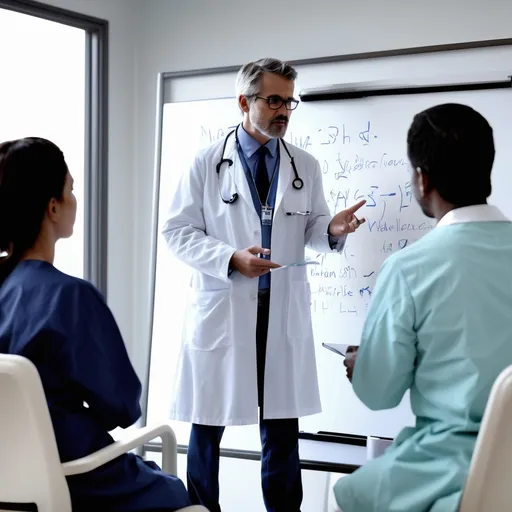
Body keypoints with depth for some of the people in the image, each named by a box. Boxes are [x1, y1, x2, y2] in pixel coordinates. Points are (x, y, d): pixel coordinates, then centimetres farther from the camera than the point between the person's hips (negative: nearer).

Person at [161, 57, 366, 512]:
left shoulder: (306, 167, 8)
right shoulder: (206, 164, -1)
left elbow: (312, 230, 12)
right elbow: (178, 231, -3)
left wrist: (332, 230, -12)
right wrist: (231, 258, -17)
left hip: (284, 311, 2)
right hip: (222, 308, -2)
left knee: (282, 424, 7)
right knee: (209, 423, 7)